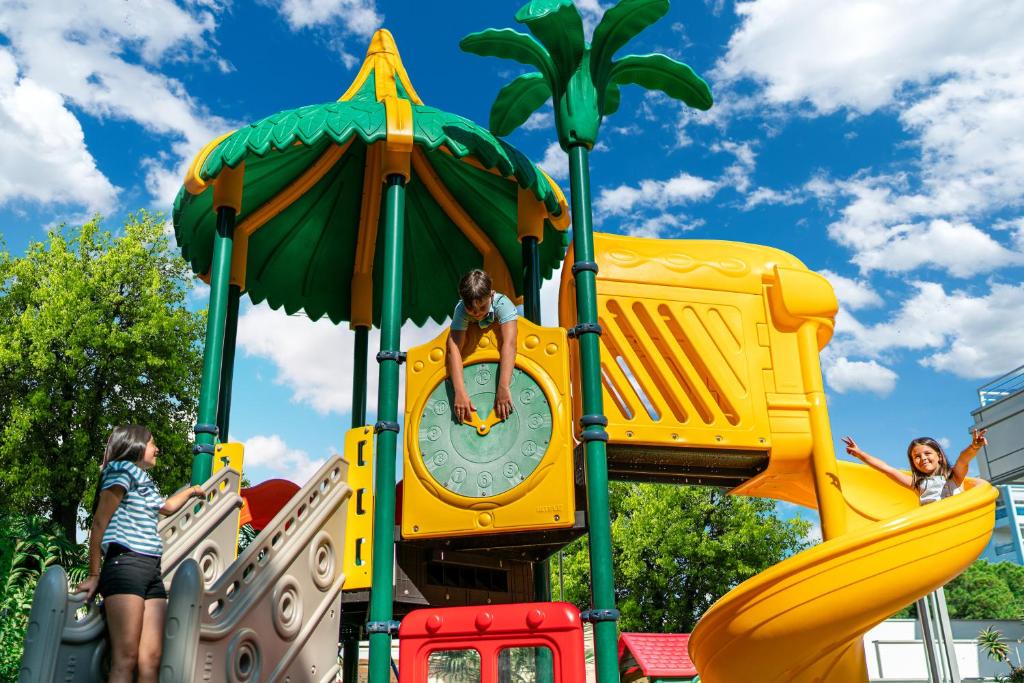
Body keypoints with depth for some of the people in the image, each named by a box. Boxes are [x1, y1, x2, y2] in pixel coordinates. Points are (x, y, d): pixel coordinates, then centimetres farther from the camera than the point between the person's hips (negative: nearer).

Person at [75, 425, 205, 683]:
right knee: (125, 660, -14)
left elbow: (167, 506, 47)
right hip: (126, 564, -8)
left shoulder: (145, 481, 25)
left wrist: (192, 490, 63)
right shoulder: (123, 469, 2)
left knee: (151, 661, -5)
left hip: (153, 569, 8)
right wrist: (94, 574, -5)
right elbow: (100, 522, -4)